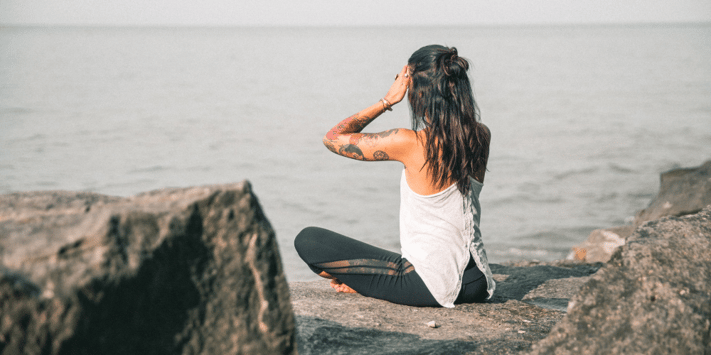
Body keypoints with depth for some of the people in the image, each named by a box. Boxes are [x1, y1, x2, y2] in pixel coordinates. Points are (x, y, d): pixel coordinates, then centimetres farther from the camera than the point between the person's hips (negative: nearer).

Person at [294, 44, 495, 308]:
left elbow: (333, 138, -7)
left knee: (307, 240, -2)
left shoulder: (411, 144, -20)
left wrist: (387, 100, -6)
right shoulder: (481, 136, -4)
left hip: (430, 287, -6)